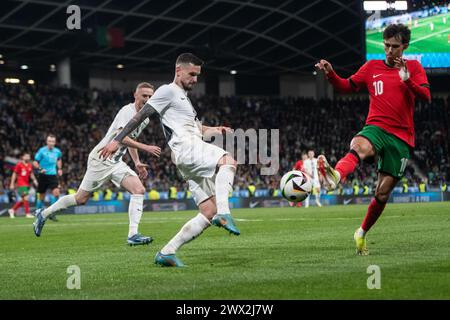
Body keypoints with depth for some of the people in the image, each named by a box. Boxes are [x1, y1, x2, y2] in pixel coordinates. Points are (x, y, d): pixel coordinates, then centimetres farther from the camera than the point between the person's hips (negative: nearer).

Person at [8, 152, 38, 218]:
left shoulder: (30, 165, 8)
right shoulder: (19, 165, -8)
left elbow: (31, 174, 19)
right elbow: (14, 174, -4)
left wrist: (34, 180, 1)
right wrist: (12, 184, -5)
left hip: (27, 184, 7)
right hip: (21, 185, -7)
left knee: (23, 200, 11)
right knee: (25, 198, -13)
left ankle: (12, 210, 26)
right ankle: (27, 213, -7)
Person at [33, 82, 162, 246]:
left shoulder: (145, 119, 11)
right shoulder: (127, 111, -18)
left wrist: (137, 162, 19)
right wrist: (145, 148, -33)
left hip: (116, 162, 8)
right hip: (101, 159, -8)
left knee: (139, 190, -13)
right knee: (80, 199, 0)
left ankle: (133, 234, -17)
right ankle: (44, 213, 21)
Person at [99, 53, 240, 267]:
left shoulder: (183, 97, 32)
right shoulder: (168, 91, 4)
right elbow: (141, 115, -2)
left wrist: (217, 130, 21)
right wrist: (117, 140, -8)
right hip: (186, 147, -9)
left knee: (209, 213, 0)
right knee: (229, 161, -32)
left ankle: (166, 253, -1)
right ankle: (223, 213, -46)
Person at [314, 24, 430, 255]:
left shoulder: (413, 67, 8)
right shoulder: (372, 67, 12)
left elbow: (426, 97, -6)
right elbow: (347, 86, 18)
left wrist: (407, 79, -22)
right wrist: (330, 74, -1)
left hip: (401, 138, 1)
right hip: (377, 128, -1)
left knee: (383, 193, 1)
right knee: (359, 146, -39)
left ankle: (362, 232, 22)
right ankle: (335, 177, -70)